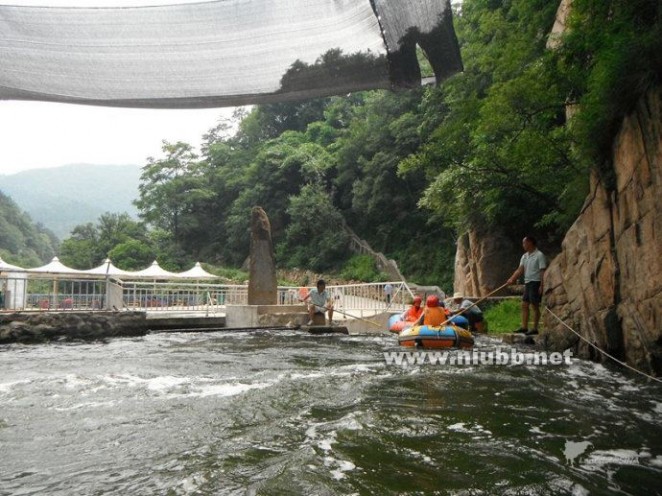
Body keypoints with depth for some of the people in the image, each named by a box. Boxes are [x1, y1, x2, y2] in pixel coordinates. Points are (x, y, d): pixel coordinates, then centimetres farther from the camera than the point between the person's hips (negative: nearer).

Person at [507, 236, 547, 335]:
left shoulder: (539, 255, -10)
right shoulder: (524, 256, 13)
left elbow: (543, 272, -14)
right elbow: (520, 270, 6)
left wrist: (541, 286, -19)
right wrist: (512, 279, -7)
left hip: (535, 283, -8)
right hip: (527, 282, 8)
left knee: (535, 306, -4)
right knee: (524, 305, 8)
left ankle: (535, 329, 1)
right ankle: (524, 327, 14)